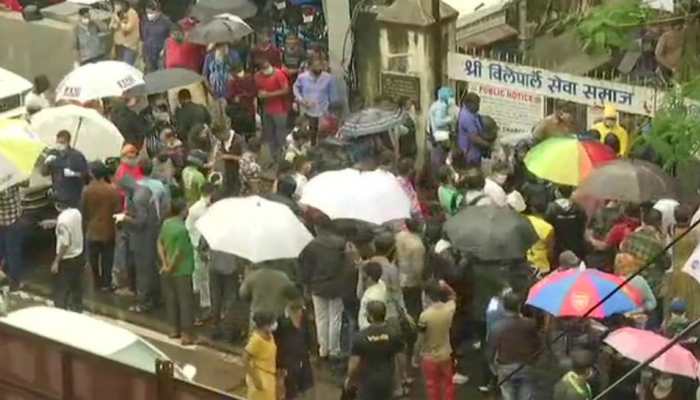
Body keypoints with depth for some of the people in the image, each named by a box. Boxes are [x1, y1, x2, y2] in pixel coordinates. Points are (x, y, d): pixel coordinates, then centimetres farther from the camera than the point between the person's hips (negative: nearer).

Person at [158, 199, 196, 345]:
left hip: (168, 271, 8)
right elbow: (179, 253, -22)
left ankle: (175, 329, 28)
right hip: (182, 271, -8)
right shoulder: (182, 229, -23)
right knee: (185, 301, 0)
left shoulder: (166, 223, 0)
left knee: (171, 299, 17)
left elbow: (160, 244, 4)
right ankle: (186, 335, 2)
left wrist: (164, 263, 1)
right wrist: (170, 267, -8)